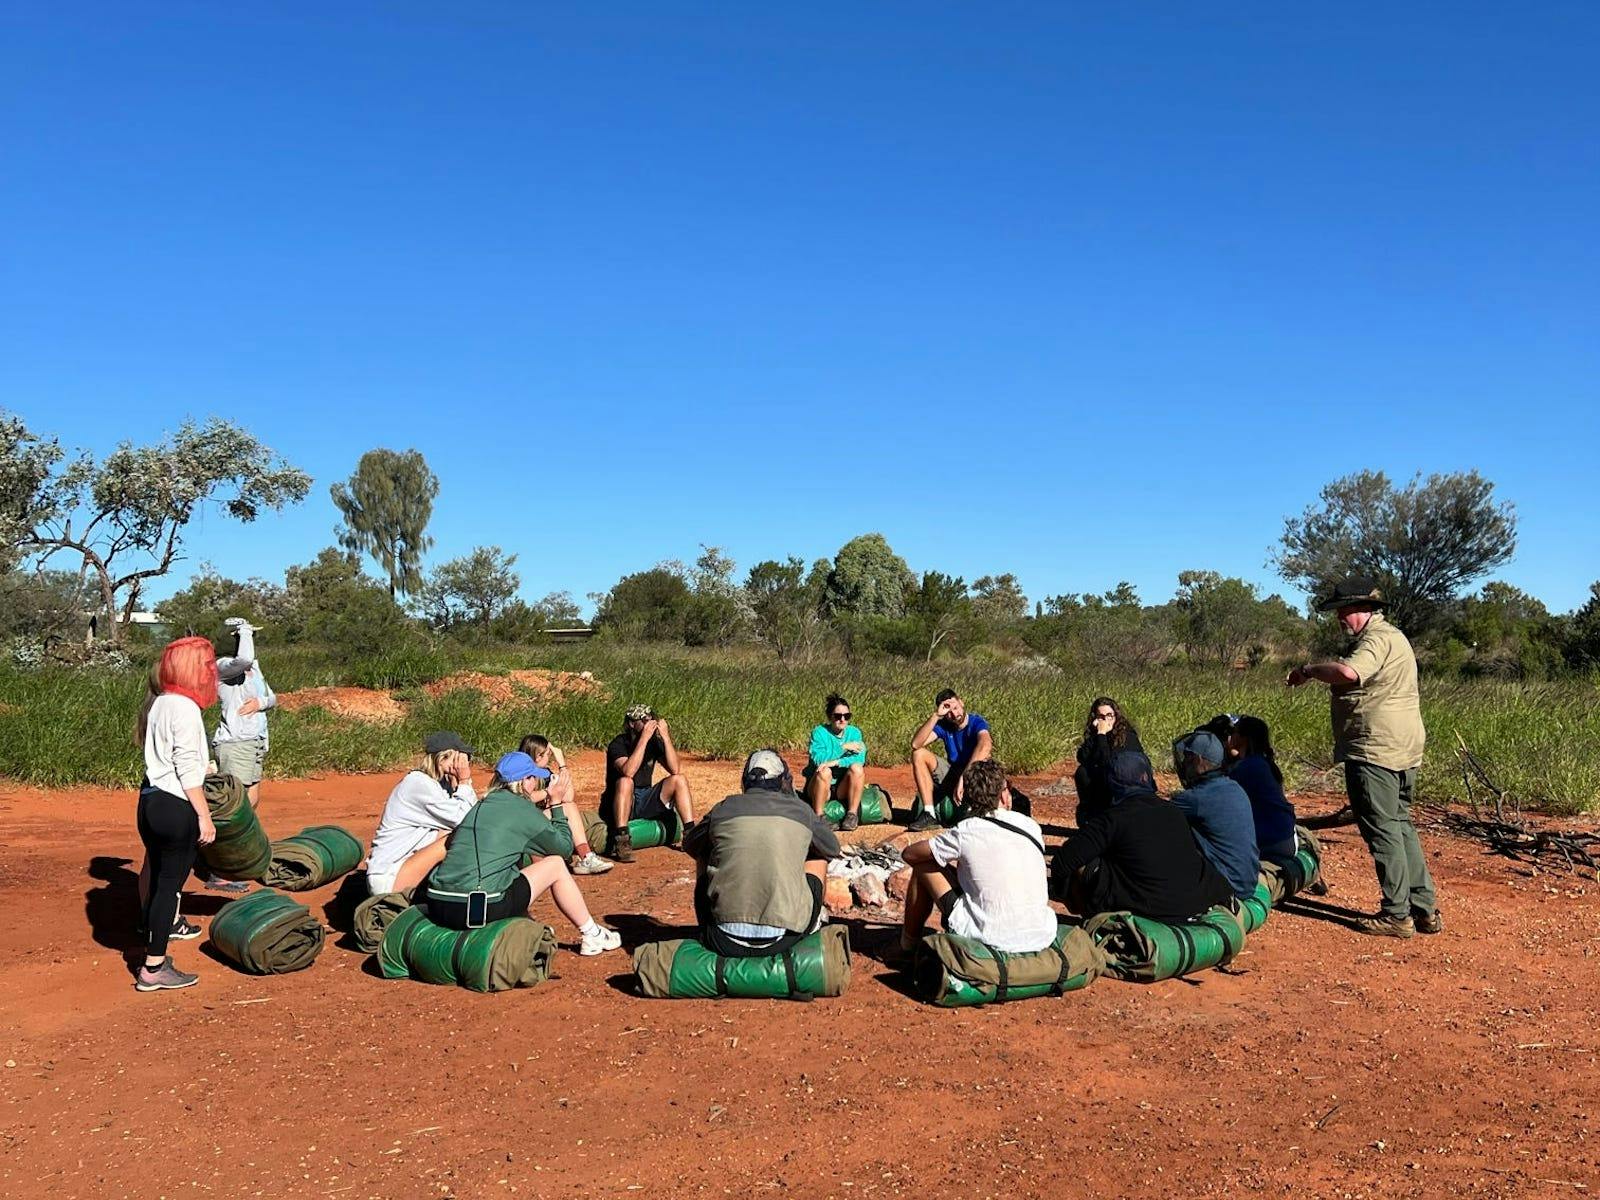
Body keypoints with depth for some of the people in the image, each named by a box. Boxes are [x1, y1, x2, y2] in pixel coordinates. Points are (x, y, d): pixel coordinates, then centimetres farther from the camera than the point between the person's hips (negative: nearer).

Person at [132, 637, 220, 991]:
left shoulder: (159, 704, 12)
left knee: (158, 877, 17)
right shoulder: (185, 708, -15)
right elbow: (188, 769, -17)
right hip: (176, 807, -9)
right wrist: (204, 816, -13)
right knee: (169, 884, -2)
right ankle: (153, 969, 2)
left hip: (151, 799, 9)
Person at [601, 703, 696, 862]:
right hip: (620, 804, -5)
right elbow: (628, 772, -34)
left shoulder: (654, 742, 2)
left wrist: (665, 736, -20)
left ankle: (690, 834, -14)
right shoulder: (618, 744, -13)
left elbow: (676, 770, -12)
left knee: (680, 779, -10)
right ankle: (621, 841, -38)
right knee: (625, 782, -35)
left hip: (645, 801, 6)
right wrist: (644, 738, -32)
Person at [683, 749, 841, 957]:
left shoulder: (724, 809, 6)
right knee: (818, 859, 24)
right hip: (783, 939, 0)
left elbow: (689, 845, 26)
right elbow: (833, 849, 25)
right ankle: (813, 928, 40)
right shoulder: (799, 809, 6)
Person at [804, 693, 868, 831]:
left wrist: (835, 762, -29)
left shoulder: (854, 733, 0)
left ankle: (852, 814, -17)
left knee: (857, 768, -24)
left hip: (843, 788, 2)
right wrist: (843, 747, -23)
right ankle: (818, 816, -21)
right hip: (818, 787, -2)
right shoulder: (819, 732, -8)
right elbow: (818, 758, -25)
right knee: (824, 771, -32)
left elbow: (860, 759, -17)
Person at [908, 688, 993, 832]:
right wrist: (935, 716, -25)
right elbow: (916, 744, -17)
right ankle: (929, 815, -18)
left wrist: (964, 778, -49)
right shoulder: (944, 725, -2)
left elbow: (984, 746, -40)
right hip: (951, 774, 5)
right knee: (918, 754, -11)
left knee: (984, 754, -35)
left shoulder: (977, 723, -16)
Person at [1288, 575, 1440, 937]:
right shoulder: (1391, 636, 20)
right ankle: (1425, 909, 19)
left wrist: (1308, 670, -19)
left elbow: (1347, 672, -33)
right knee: (1400, 826, 15)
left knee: (1383, 831, -4)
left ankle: (1397, 915, 2)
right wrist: (1325, 674, 12)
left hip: (1375, 750, -11)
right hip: (1401, 751, 11)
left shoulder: (1377, 639, -15)